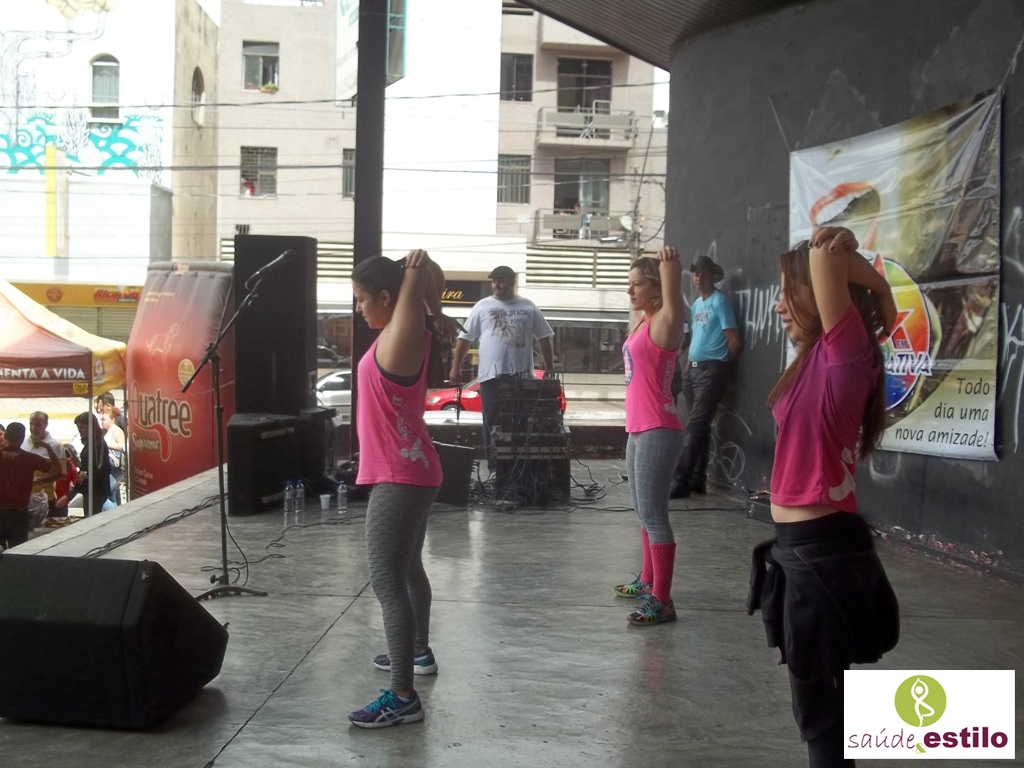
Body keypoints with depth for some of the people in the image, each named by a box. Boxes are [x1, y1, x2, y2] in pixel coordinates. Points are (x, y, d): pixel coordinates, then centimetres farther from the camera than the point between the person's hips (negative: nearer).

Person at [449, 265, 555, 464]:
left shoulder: (528, 307, 8)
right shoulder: (482, 306, 5)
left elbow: (544, 338, 11)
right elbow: (464, 337, 6)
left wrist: (549, 368, 7)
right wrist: (455, 367, 0)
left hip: (522, 376, 1)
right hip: (492, 375, -1)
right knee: (493, 421, 2)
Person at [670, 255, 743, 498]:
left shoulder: (719, 302, -8)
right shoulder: (697, 304, 16)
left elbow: (735, 341, -11)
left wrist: (721, 364, 0)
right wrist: (687, 364, 14)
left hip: (712, 370, -8)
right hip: (693, 369, 8)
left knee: (695, 426, -10)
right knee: (698, 426, 9)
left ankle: (682, 480, -11)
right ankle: (697, 479, 13)